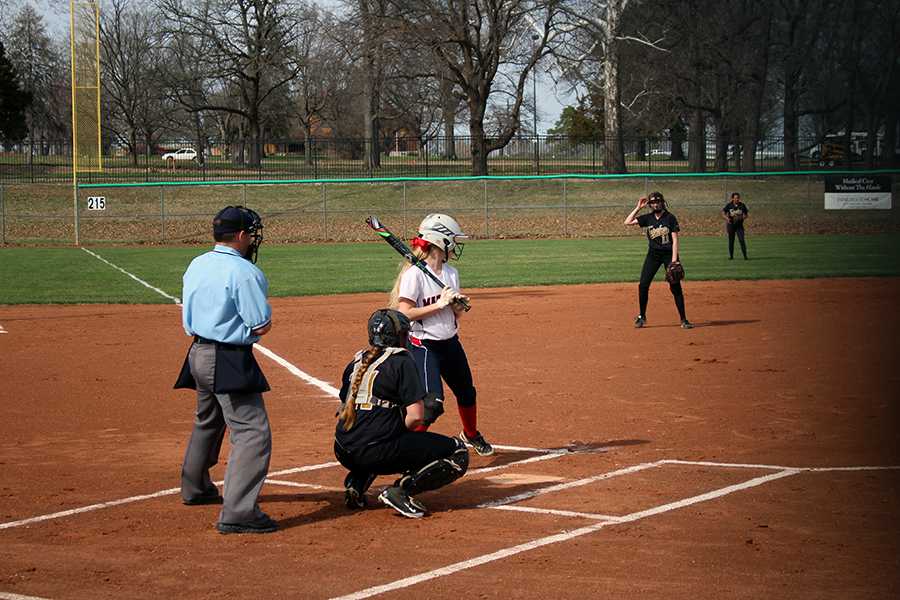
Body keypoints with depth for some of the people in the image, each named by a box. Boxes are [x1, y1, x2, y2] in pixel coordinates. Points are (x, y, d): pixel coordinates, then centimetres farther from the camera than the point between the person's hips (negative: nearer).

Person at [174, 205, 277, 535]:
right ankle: (237, 513, -17)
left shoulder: (196, 265, 7)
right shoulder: (244, 272, -17)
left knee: (207, 423, 29)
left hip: (199, 353, 9)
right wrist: (256, 324, 5)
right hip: (230, 362, -9)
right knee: (252, 431, -9)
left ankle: (196, 488, 47)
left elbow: (188, 318, 13)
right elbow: (262, 324, -16)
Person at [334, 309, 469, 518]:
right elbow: (416, 416, -13)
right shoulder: (401, 361, -5)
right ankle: (402, 490, -11)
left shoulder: (356, 361, 15)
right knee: (458, 453, 1)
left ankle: (355, 483, 17)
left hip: (343, 453, 7)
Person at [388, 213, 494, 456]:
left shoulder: (451, 273, 7)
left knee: (467, 393, 21)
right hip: (423, 346, -8)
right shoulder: (414, 274, -17)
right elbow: (404, 313, -21)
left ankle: (471, 435, 47)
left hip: (451, 342, 8)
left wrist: (458, 304, -8)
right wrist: (438, 304, -22)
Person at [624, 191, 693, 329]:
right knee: (643, 285, -2)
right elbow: (627, 222, 2)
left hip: (669, 254, -4)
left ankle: (683, 319, 0)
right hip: (653, 254, 4)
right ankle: (642, 316, 13)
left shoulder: (670, 218, -7)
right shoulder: (648, 218, 5)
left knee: (675, 287, -6)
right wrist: (638, 207, -2)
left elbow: (675, 240, -10)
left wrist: (674, 260, -17)